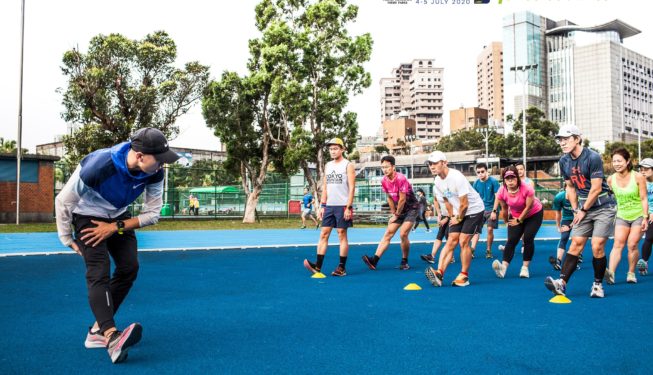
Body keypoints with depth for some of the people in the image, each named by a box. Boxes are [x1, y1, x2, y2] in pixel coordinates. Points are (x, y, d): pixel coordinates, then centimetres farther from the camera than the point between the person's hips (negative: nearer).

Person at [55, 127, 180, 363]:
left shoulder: (154, 173, -23)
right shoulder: (97, 166, -37)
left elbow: (152, 214, -12)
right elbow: (63, 202, -21)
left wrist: (115, 227, -21)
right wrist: (68, 240, -12)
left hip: (118, 217, 5)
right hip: (88, 217, -5)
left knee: (129, 268, -5)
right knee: (99, 273, -21)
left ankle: (98, 330, 7)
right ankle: (111, 337, -34)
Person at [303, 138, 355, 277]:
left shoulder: (348, 165, -3)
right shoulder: (327, 166, 15)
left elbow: (352, 187, -9)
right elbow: (325, 187, 16)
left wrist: (348, 207, -16)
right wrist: (322, 205, 8)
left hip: (342, 206, -5)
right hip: (329, 206, 6)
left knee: (342, 235, -1)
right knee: (324, 234, 1)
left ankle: (342, 267, 6)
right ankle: (318, 266, 0)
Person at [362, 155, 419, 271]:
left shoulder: (401, 179, -24)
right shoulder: (384, 181, -4)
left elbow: (402, 199, -20)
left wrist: (397, 215, -11)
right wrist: (393, 213, 6)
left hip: (411, 208, -6)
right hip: (398, 210, 6)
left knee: (403, 234, -16)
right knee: (388, 233, -5)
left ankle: (404, 262, 4)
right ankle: (374, 260, -14)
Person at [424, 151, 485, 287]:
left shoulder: (456, 177, -28)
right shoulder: (437, 182, -3)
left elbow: (464, 204, -23)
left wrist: (459, 219, -9)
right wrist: (452, 217, 7)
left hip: (474, 210, -7)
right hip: (458, 214, 7)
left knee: (463, 242, -11)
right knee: (451, 241, -4)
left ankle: (464, 276, 2)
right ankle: (440, 272, -15)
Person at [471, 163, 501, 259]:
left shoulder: (493, 181, -12)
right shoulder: (476, 183, -1)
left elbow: (497, 197, -12)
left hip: (491, 209, -3)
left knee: (490, 229, -5)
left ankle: (488, 250, 10)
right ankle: (472, 250, -9)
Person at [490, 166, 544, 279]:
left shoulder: (527, 189, -31)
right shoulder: (502, 191, -22)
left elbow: (528, 207, -22)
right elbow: (504, 208, -7)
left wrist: (519, 220, -13)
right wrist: (507, 222, 5)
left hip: (534, 214, -2)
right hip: (515, 216, 3)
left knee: (528, 238, -16)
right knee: (511, 240, -11)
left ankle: (525, 267, -6)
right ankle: (504, 267, -25)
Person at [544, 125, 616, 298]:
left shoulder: (593, 157, -17)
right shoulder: (564, 161, 4)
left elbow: (596, 189, -16)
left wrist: (583, 210, -9)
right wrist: (575, 209, 4)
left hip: (603, 207, -5)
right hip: (584, 208, 5)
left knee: (597, 247, -10)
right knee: (576, 243, -4)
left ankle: (598, 284, 8)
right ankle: (562, 283, -11)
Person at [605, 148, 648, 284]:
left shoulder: (638, 177, -12)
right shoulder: (610, 179, -5)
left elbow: (644, 199, -9)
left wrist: (645, 218, -12)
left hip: (638, 215, -2)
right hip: (621, 216, 2)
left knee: (632, 244, -5)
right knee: (618, 243, -11)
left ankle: (631, 273, 12)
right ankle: (611, 273, -23)